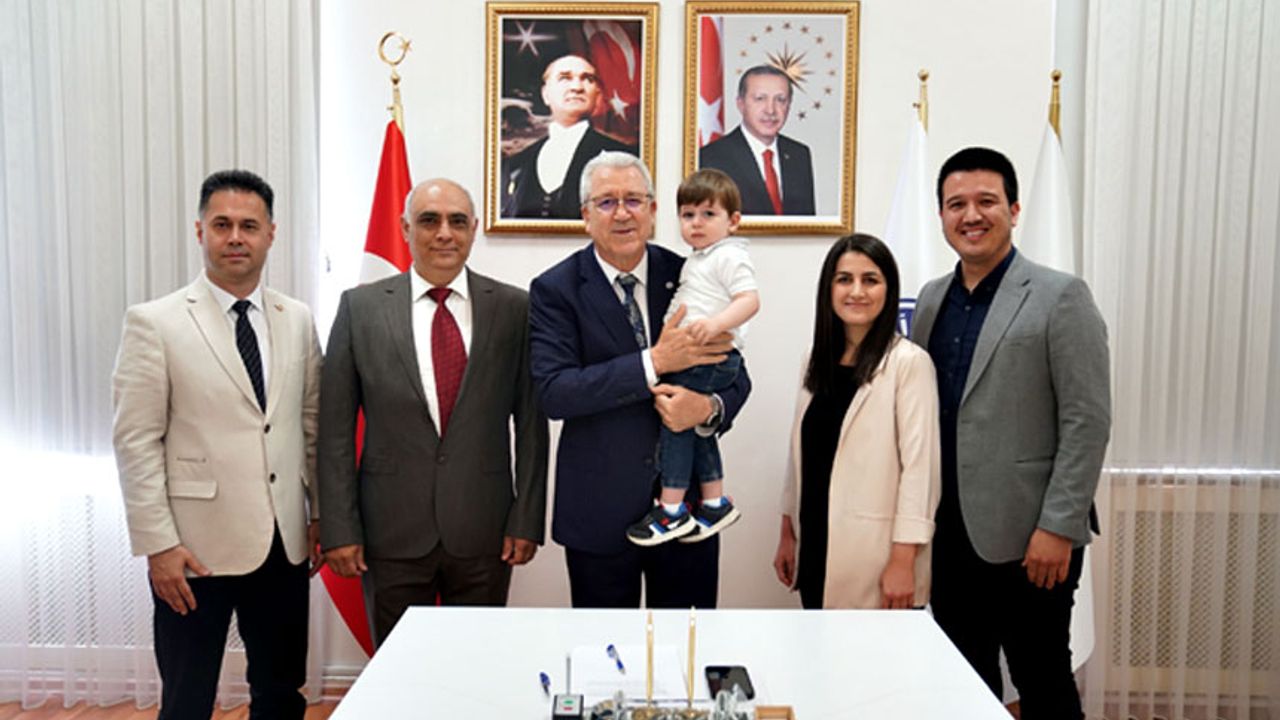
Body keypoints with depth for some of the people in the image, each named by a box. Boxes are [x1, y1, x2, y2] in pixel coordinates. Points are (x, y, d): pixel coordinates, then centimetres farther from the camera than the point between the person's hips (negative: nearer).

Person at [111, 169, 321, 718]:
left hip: (284, 543, 4)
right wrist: (158, 544, -11)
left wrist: (322, 514, 8)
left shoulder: (298, 321, 6)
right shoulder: (153, 323, -6)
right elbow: (136, 442, -8)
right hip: (196, 548, -3)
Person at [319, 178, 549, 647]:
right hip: (392, 533, 0)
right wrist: (339, 528, -3)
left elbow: (531, 423, 2)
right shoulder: (360, 307, 0)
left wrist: (527, 519, -2)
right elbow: (335, 429, 1)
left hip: (484, 533, 0)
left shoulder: (513, 308, 0)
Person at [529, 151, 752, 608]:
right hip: (599, 511, -2)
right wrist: (654, 362, -25)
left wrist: (708, 407, -20)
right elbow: (553, 391, -18)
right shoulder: (555, 290, -7)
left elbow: (735, 375, 3)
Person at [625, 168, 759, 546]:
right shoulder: (697, 260, 21)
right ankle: (715, 503, 25)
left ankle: (672, 511, -6)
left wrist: (716, 324, -36)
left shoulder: (729, 256, -8)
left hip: (713, 356, -10)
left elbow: (750, 299, -23)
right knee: (695, 426, 14)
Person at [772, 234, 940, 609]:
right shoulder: (818, 361, 10)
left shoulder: (909, 362, -10)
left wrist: (903, 562, -15)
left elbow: (919, 465, -13)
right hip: (817, 553, 6)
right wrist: (787, 535, 13)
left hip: (875, 560, -6)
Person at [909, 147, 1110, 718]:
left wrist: (1059, 528, -15)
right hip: (950, 534, 5)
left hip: (1028, 537, -5)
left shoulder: (1060, 297, -7)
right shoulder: (932, 299, 10)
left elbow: (1087, 421, -11)